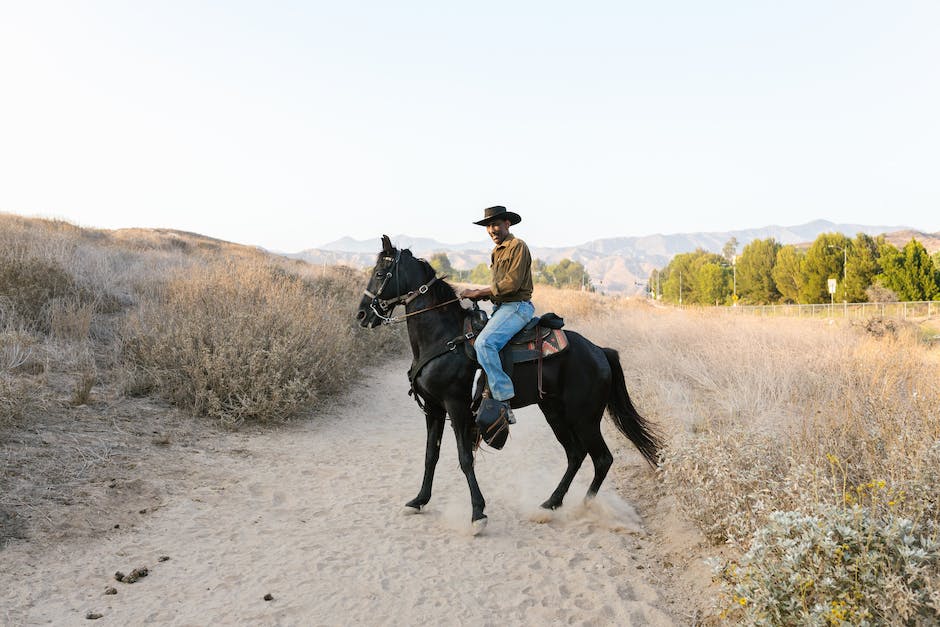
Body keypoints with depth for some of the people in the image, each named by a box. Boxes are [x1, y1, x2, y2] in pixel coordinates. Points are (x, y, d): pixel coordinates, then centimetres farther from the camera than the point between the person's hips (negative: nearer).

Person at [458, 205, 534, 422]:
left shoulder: (517, 246, -8)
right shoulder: (497, 252, 21)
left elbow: (512, 283, -18)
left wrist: (478, 293, -14)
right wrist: (482, 295, 4)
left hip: (517, 307, -10)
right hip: (501, 307, 10)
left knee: (484, 343, -30)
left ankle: (503, 402, -31)